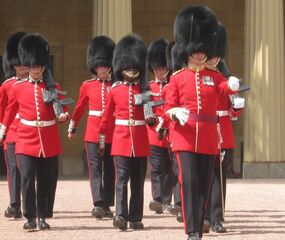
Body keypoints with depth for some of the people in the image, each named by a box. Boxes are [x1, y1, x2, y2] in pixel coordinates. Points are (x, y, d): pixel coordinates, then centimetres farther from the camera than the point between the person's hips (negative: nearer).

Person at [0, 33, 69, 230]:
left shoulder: (54, 88, 4)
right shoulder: (17, 88, 4)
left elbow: (63, 110, 7)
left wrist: (63, 116, -16)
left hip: (50, 143, 1)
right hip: (26, 141, -1)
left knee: (48, 181, 4)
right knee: (27, 179, -10)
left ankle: (43, 217, 15)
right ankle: (30, 218, -2)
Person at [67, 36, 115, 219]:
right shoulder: (87, 86, 6)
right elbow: (80, 108, 17)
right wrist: (72, 128, 23)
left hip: (113, 133, 1)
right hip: (93, 132, -1)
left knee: (110, 169, 5)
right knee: (95, 167, -10)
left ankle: (107, 205, 13)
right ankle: (98, 204, -17)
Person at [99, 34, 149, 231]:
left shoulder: (145, 89, 6)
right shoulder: (115, 90, 5)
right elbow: (107, 116, 9)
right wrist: (101, 138, 9)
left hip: (141, 141, 1)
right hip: (121, 140, -1)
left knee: (138, 180, 5)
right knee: (122, 178, -9)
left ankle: (136, 218, 9)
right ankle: (121, 215, -16)